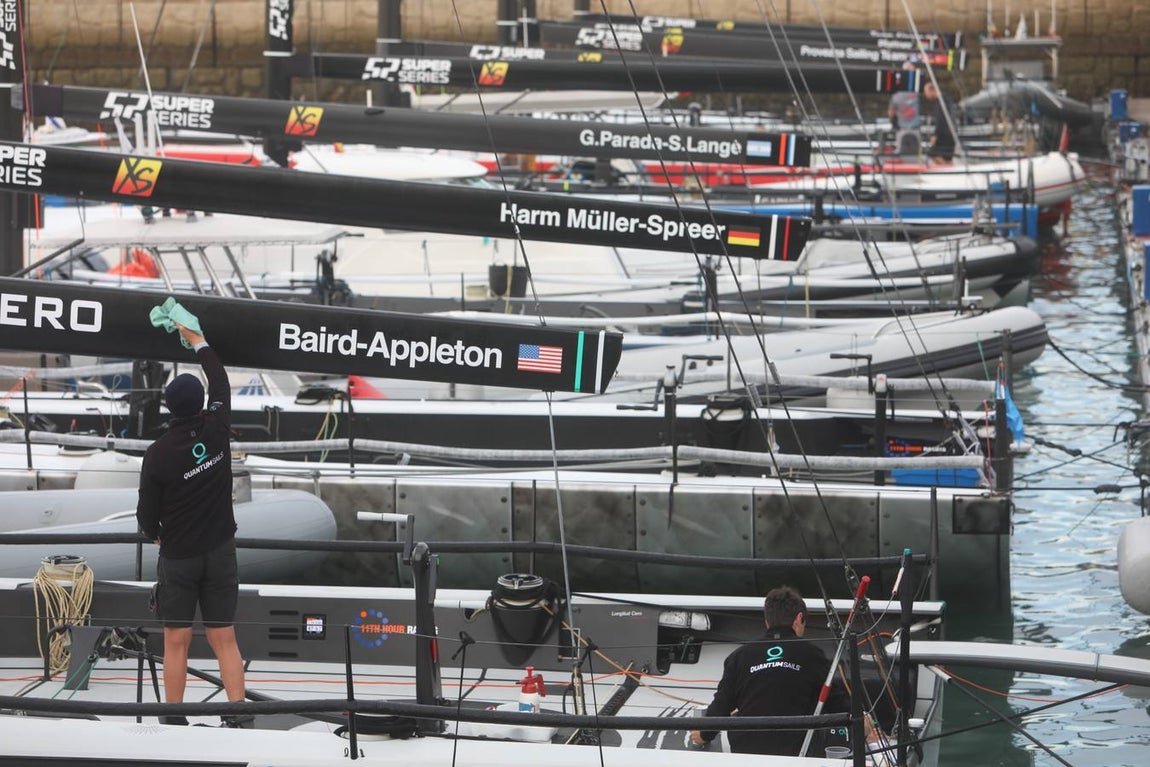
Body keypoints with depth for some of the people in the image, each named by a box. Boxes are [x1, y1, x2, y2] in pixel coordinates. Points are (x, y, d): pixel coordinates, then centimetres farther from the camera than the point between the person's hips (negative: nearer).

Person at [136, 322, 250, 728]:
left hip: (178, 557, -3)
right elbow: (222, 385, 11)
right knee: (224, 638, 5)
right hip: (220, 553, 3)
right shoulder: (217, 430, -9)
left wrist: (156, 534, 16)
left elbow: (147, 511, -7)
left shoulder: (158, 452, -16)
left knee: (176, 642, 6)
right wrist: (199, 342, 24)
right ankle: (238, 717, 0)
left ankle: (173, 720, 12)